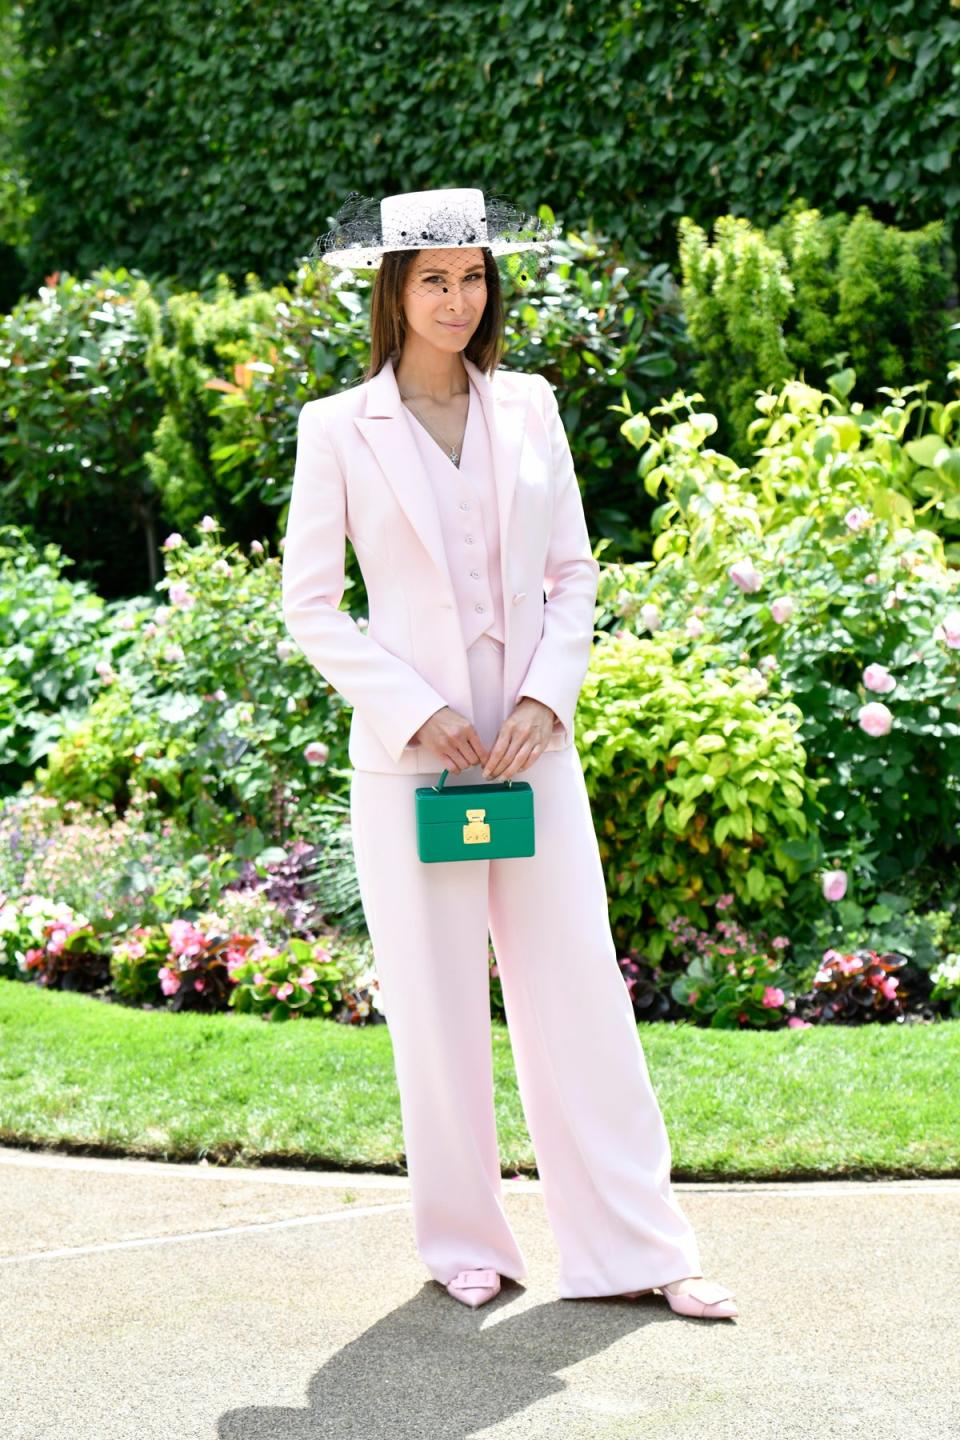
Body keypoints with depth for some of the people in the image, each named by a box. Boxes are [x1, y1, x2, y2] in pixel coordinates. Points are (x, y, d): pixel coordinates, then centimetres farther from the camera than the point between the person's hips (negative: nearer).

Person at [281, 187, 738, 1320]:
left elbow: (573, 575, 10)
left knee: (579, 989, 2)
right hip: (409, 753, -2)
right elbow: (309, 605, -1)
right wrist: (417, 710, -11)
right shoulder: (339, 429, 0)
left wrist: (545, 695, -5)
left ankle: (635, 1244, 10)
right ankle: (464, 1242, 18)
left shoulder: (527, 408, 8)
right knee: (438, 1007, 3)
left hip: (531, 742, 2)